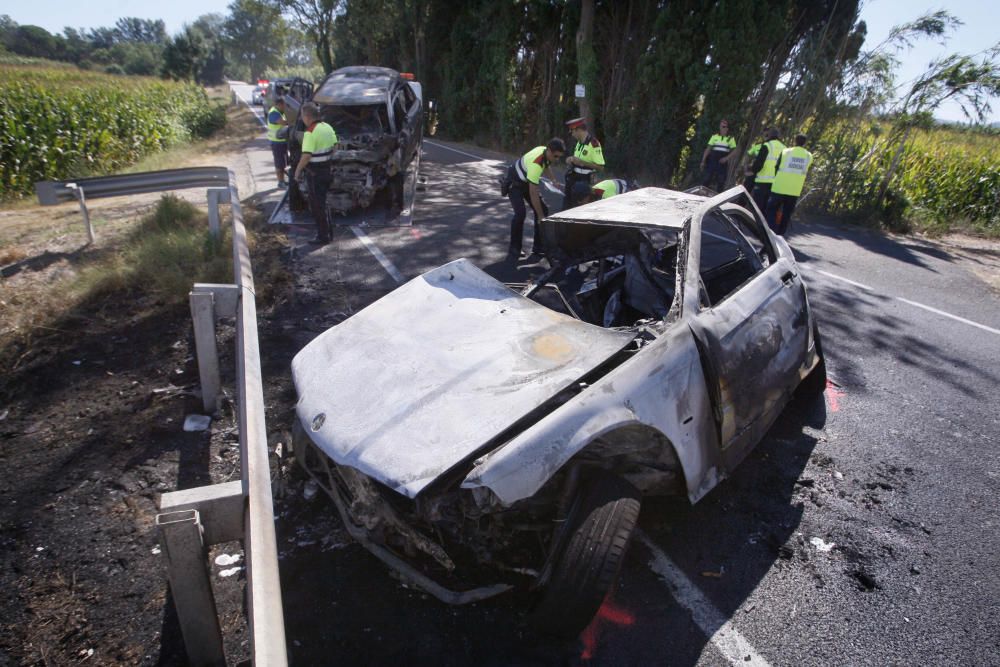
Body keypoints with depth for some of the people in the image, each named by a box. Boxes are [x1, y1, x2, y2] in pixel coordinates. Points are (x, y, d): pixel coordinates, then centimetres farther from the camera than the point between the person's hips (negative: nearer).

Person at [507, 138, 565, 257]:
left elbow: (547, 165, 15)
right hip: (515, 184, -8)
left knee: (543, 210, 0)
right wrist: (540, 216, -34)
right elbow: (533, 193, -36)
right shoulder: (536, 163, -38)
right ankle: (514, 249, -11)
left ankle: (538, 247, 6)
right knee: (520, 213, -25)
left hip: (528, 182, 8)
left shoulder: (545, 151, -13)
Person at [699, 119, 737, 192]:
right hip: (713, 162, 0)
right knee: (707, 179, -8)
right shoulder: (714, 137, 7)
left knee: (721, 182, 0)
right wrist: (703, 161, -1)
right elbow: (708, 149, 6)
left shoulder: (731, 139, 6)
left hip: (723, 162, 0)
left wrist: (726, 158, -13)